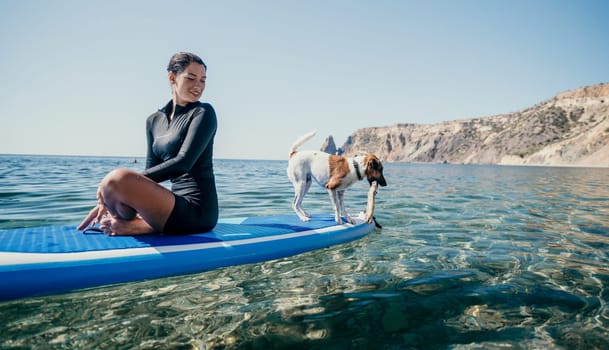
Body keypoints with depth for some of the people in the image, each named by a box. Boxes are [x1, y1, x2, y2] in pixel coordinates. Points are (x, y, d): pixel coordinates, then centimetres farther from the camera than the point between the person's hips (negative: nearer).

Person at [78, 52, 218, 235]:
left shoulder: (203, 113, -5)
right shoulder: (154, 121, 14)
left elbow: (182, 163, -17)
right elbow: (151, 174, 12)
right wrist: (112, 199, -2)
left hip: (198, 210, -7)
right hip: (179, 203, 8)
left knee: (118, 178, -26)